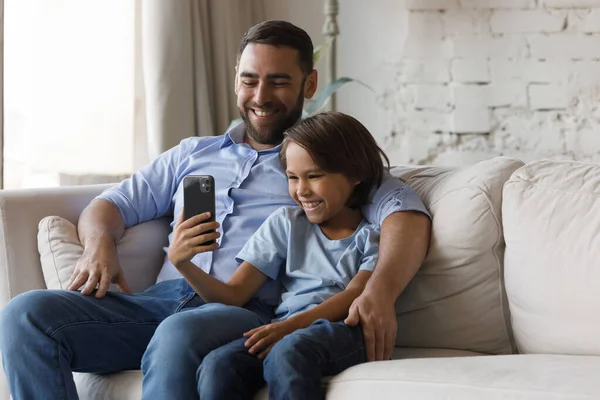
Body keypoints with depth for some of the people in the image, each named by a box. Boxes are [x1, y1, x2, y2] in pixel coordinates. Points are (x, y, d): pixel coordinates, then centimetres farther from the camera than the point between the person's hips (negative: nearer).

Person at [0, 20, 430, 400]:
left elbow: (407, 213, -1)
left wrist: (380, 290, -23)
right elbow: (114, 203, 28)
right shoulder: (193, 154, 31)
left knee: (178, 337, -42)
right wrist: (99, 242, 1)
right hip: (161, 301, 5)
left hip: (247, 311, -5)